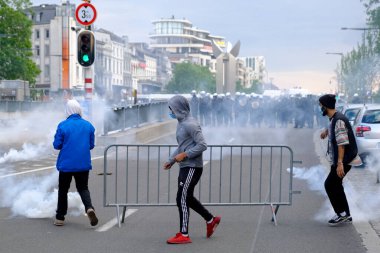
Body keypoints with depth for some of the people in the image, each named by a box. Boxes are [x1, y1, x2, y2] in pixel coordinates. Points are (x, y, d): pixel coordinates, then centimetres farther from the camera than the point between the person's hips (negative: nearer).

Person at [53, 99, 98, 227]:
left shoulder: (63, 125, -11)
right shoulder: (88, 125, -1)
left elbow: (56, 145, -7)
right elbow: (91, 145, 5)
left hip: (66, 164, -2)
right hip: (83, 164, 2)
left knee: (63, 190, 12)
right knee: (83, 188, 14)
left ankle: (60, 218, 19)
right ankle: (89, 208, -13)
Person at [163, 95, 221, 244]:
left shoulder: (190, 124, -16)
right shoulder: (181, 123, 14)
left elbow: (202, 145, -21)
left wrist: (184, 155, -21)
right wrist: (171, 161, 18)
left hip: (192, 167, -10)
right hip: (185, 167, 10)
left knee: (182, 199, -7)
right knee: (187, 198, 17)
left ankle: (184, 235, 0)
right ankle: (210, 220, 30)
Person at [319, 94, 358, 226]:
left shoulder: (339, 120, -20)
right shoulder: (333, 119, 9)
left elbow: (342, 144, -25)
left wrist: (340, 163, -28)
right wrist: (327, 130, 36)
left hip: (344, 159, -10)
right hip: (337, 159, 10)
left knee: (330, 184, -8)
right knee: (335, 185, 13)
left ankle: (342, 213, -3)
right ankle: (345, 215, 19)